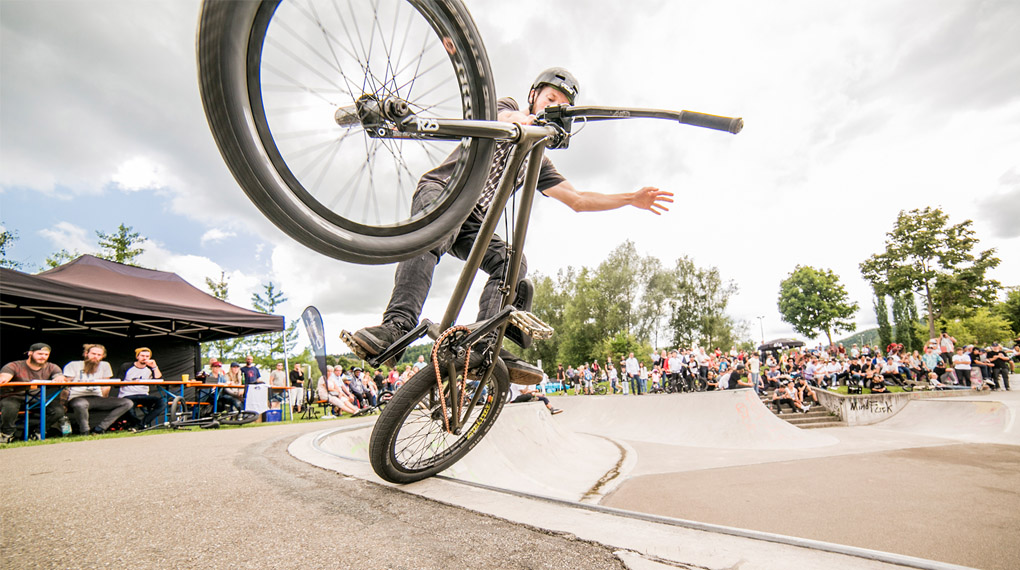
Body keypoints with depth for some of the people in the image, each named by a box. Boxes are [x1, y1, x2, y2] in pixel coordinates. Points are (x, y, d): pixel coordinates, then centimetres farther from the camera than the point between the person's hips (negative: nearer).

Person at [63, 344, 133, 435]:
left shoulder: (104, 365, 15)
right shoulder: (73, 365, 5)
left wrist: (104, 401, 3)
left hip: (97, 398, 4)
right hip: (77, 398, -4)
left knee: (128, 403, -17)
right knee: (81, 404, -43)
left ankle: (98, 429, -21)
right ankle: (85, 433, -20)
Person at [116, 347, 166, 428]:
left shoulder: (150, 369, 12)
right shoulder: (126, 366, 5)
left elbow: (159, 381, -3)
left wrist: (155, 367, -9)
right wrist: (130, 382, -21)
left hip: (143, 396, 3)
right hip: (127, 396, -2)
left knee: (162, 402, -25)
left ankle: (143, 423, -24)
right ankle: (137, 422, -10)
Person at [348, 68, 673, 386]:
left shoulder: (538, 161, 22)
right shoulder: (507, 106, 14)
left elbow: (577, 200, 19)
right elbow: (504, 119, -12)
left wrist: (632, 199, 15)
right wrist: (525, 120, -36)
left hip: (474, 220, 5)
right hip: (440, 190, -4)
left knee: (512, 262, -20)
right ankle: (397, 325, -47)